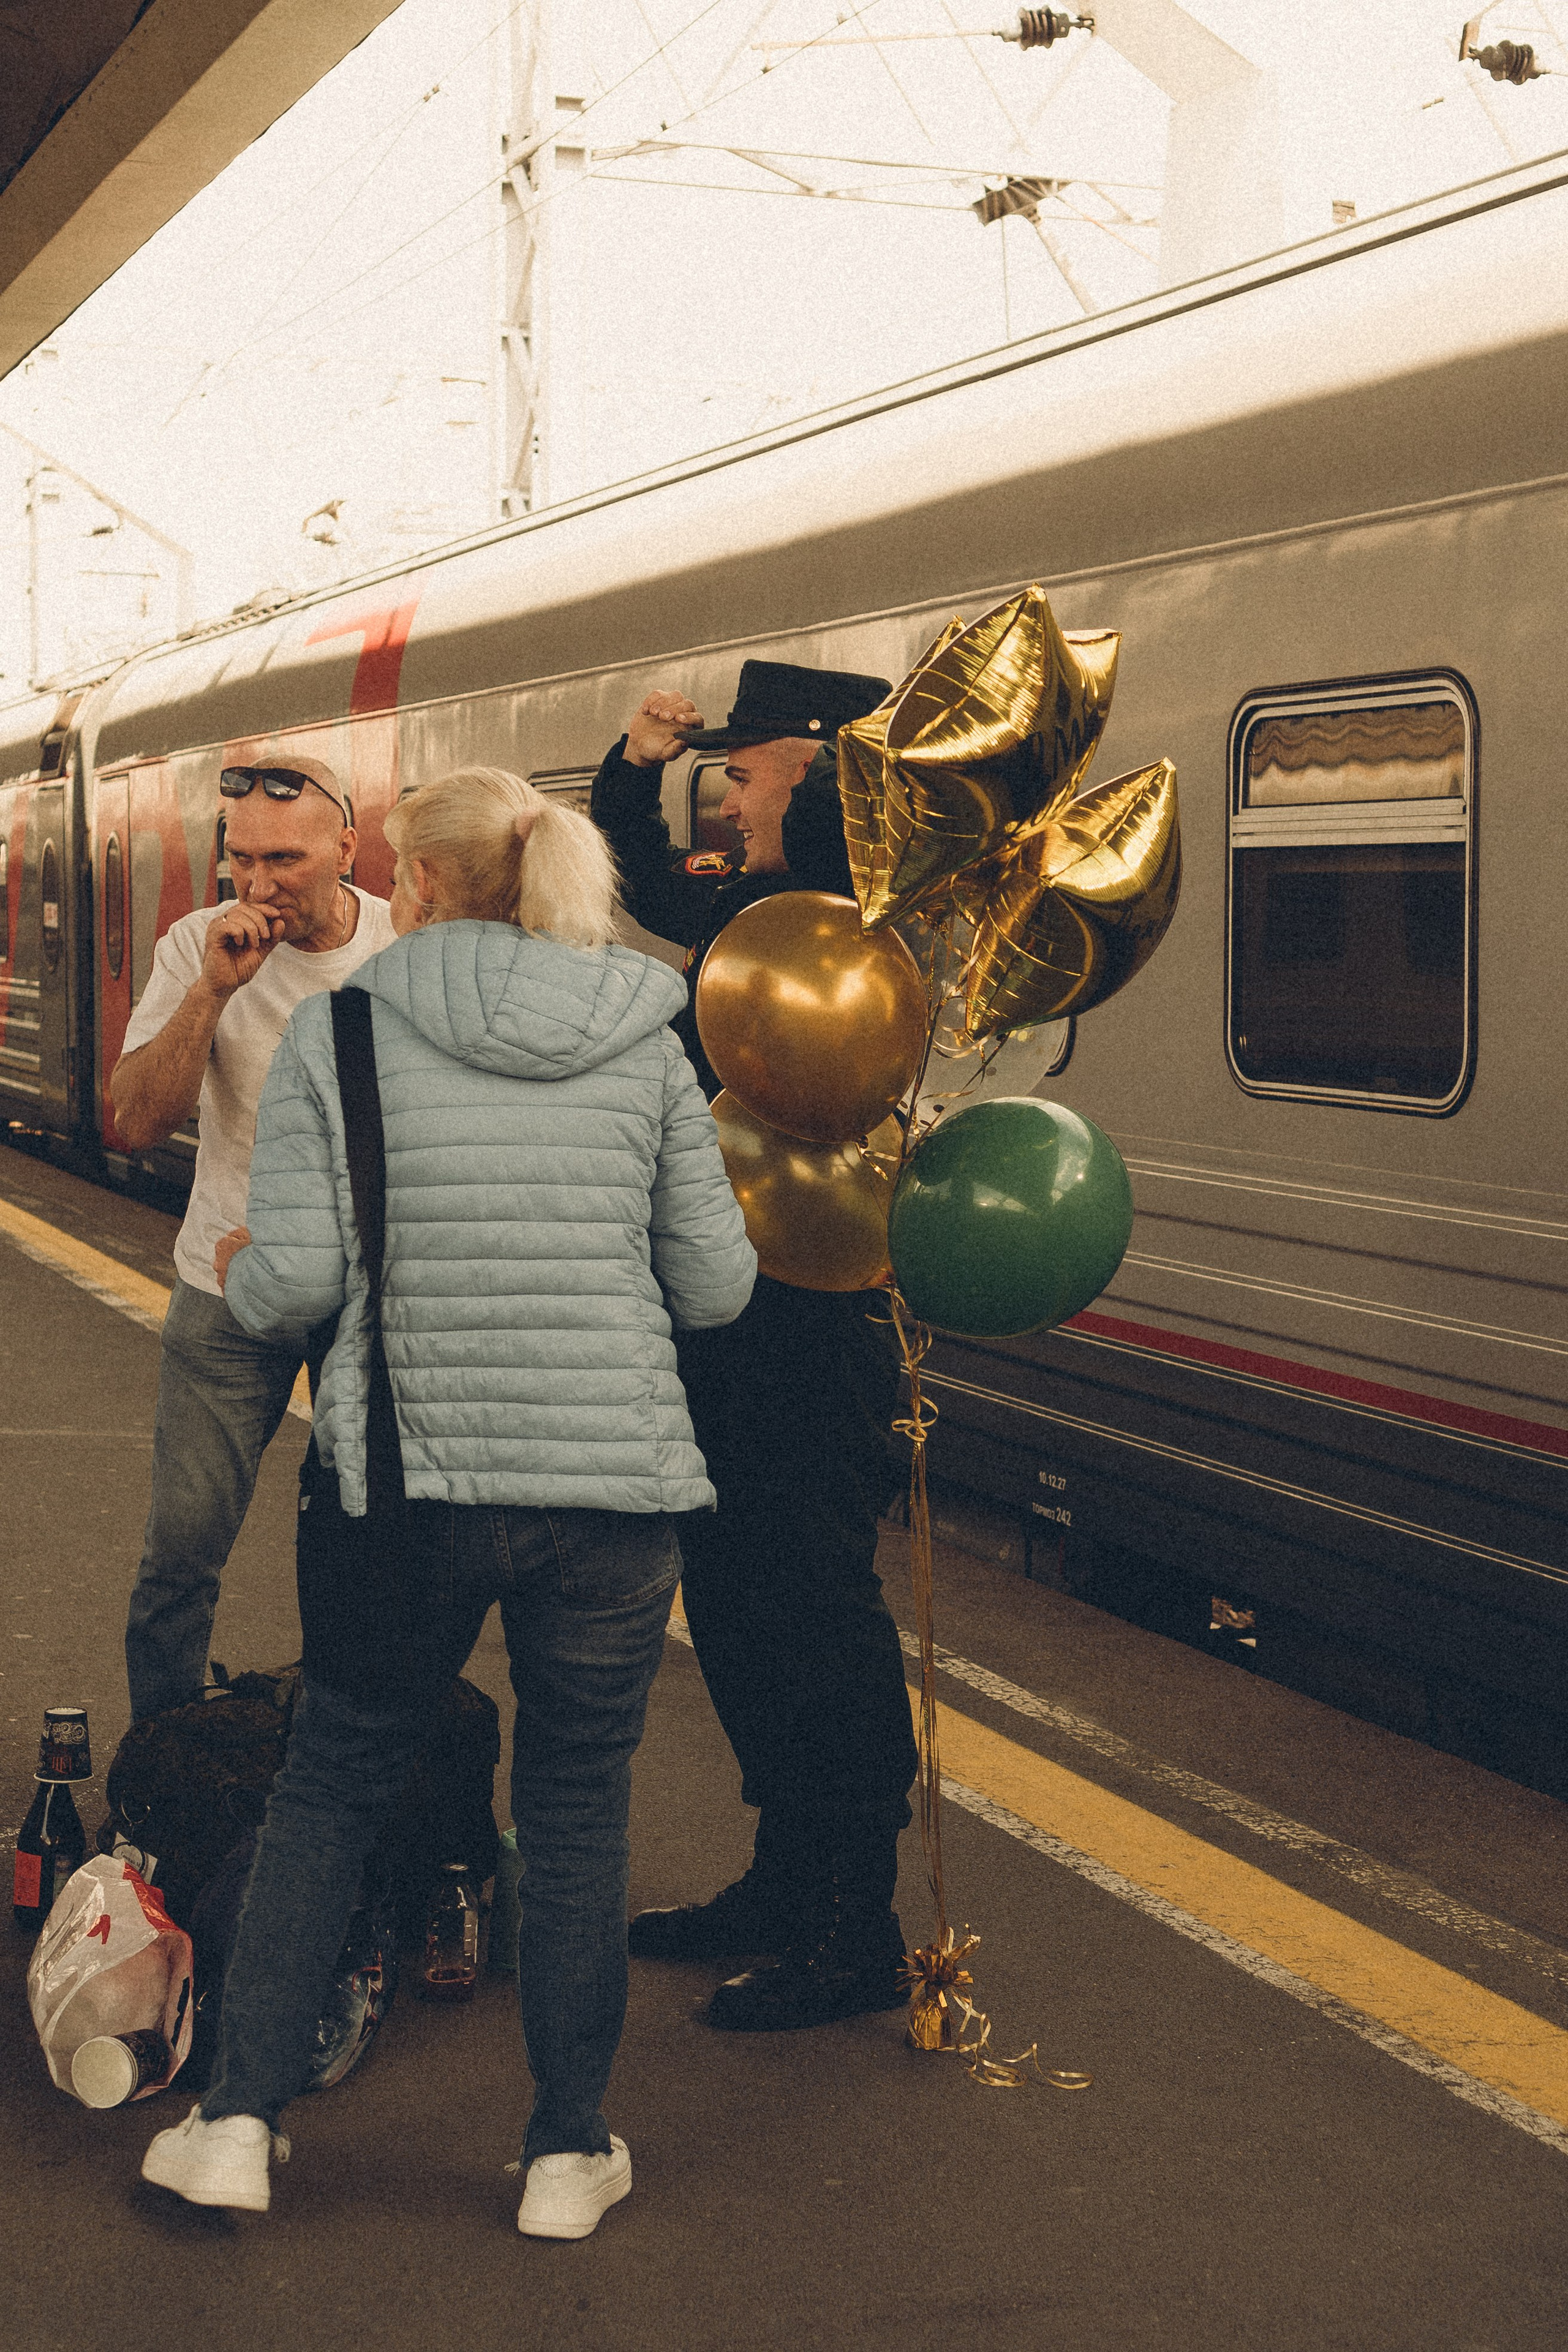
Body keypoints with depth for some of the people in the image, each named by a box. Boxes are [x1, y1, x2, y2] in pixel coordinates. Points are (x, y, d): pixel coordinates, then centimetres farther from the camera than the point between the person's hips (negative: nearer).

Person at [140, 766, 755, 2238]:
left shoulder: (336, 1032, -3)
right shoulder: (646, 1044, 3)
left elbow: (292, 1285, -8)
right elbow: (715, 1287, 3)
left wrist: (238, 1272, 14)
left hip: (410, 1481, -1)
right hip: (614, 1480, 1)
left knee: (330, 1788, 16)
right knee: (578, 1812, 14)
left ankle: (238, 2119, 17)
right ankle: (568, 2155, 21)